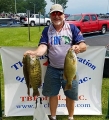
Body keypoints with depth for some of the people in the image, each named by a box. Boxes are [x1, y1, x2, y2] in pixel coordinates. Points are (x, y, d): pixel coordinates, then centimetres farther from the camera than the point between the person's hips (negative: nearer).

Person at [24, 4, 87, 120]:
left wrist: (78, 47, -35)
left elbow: (83, 45, -11)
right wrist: (35, 52, -35)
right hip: (52, 69, 2)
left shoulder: (72, 28, -4)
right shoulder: (46, 30, 1)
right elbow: (43, 46, -12)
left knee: (71, 95, 10)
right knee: (52, 94, 14)